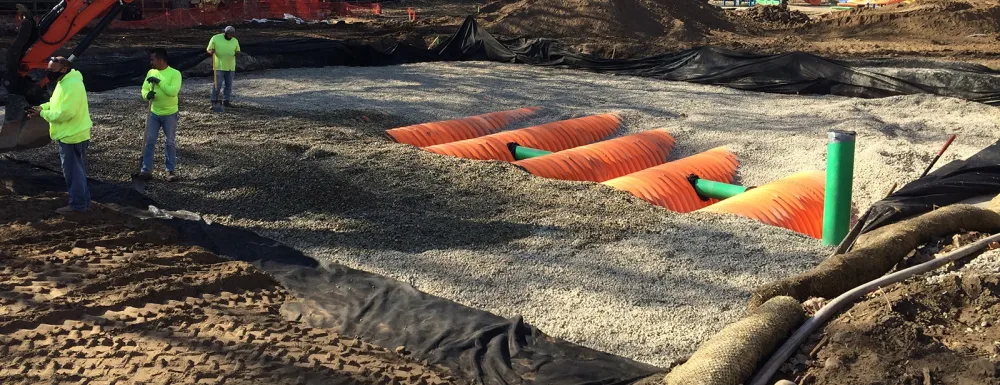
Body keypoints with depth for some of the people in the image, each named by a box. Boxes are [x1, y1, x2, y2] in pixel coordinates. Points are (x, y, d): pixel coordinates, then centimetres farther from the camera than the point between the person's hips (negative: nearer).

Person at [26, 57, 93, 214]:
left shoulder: (72, 85, -24)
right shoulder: (64, 82, 10)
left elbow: (65, 113, -27)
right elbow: (56, 102, 20)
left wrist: (42, 113, -15)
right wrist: (41, 107, 3)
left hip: (72, 136, -11)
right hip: (70, 134, 11)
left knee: (73, 171, -2)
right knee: (77, 170, 16)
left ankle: (77, 204, 7)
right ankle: (83, 201, 25)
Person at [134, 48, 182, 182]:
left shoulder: (174, 73, -13)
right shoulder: (151, 72, 5)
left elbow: (173, 91, -25)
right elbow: (144, 89, 6)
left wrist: (159, 81, -25)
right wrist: (147, 95, -16)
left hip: (170, 114, -5)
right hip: (154, 113, 5)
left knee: (170, 143, 5)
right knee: (149, 141, 4)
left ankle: (171, 171, 15)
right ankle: (146, 170, 9)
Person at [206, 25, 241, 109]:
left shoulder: (235, 41, 6)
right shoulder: (215, 38, -4)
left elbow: (238, 51, 15)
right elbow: (209, 49, 1)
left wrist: (237, 53, -9)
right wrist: (211, 51, -22)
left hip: (230, 67, 4)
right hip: (219, 66, -4)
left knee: (229, 84, 7)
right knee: (217, 84, -7)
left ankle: (226, 101, 15)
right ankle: (214, 101, 3)